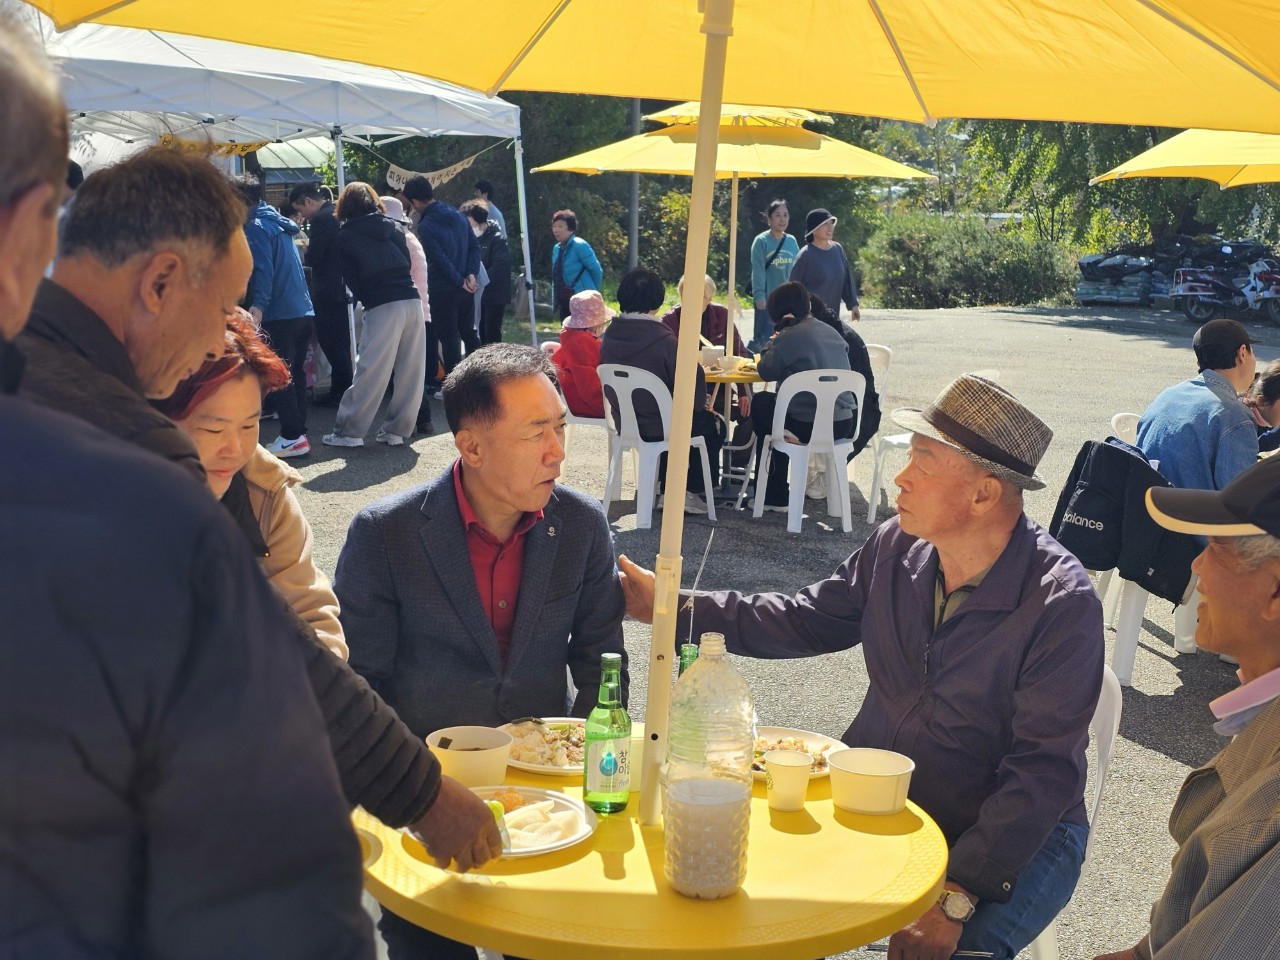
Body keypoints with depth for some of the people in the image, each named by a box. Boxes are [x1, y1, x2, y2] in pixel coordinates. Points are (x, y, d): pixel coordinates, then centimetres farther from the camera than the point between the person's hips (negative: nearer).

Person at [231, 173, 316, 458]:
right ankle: (298, 435, 14)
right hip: (304, 312, 9)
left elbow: (263, 269, -21)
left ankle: (292, 437, -3)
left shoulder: (256, 227, -7)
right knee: (295, 375, 11)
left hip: (279, 316, -9)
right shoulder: (280, 224, 20)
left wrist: (258, 305, -31)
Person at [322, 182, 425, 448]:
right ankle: (397, 430, 13)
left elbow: (351, 279, 6)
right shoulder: (392, 228, 16)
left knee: (370, 372, -1)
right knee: (410, 372, 8)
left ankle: (349, 431, 5)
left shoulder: (346, 237, 6)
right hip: (412, 301, 4)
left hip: (382, 307, -4)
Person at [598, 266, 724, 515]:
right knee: (713, 426, 21)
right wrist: (699, 402, 1)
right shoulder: (661, 338, -25)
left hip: (623, 423, 6)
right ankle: (695, 491, 29)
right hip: (658, 426, -6)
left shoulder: (610, 335, -6)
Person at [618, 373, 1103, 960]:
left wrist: (952, 896, -29)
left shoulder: (1062, 604, -22)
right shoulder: (897, 547, -4)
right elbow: (811, 620, 9)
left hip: (1010, 831, -5)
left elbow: (1041, 773, -23)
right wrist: (674, 608, 3)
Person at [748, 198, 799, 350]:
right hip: (768, 299, -4)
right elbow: (758, 270, -9)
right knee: (765, 337, -5)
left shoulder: (792, 241, 8)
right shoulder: (761, 241, -5)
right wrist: (759, 295, -16)